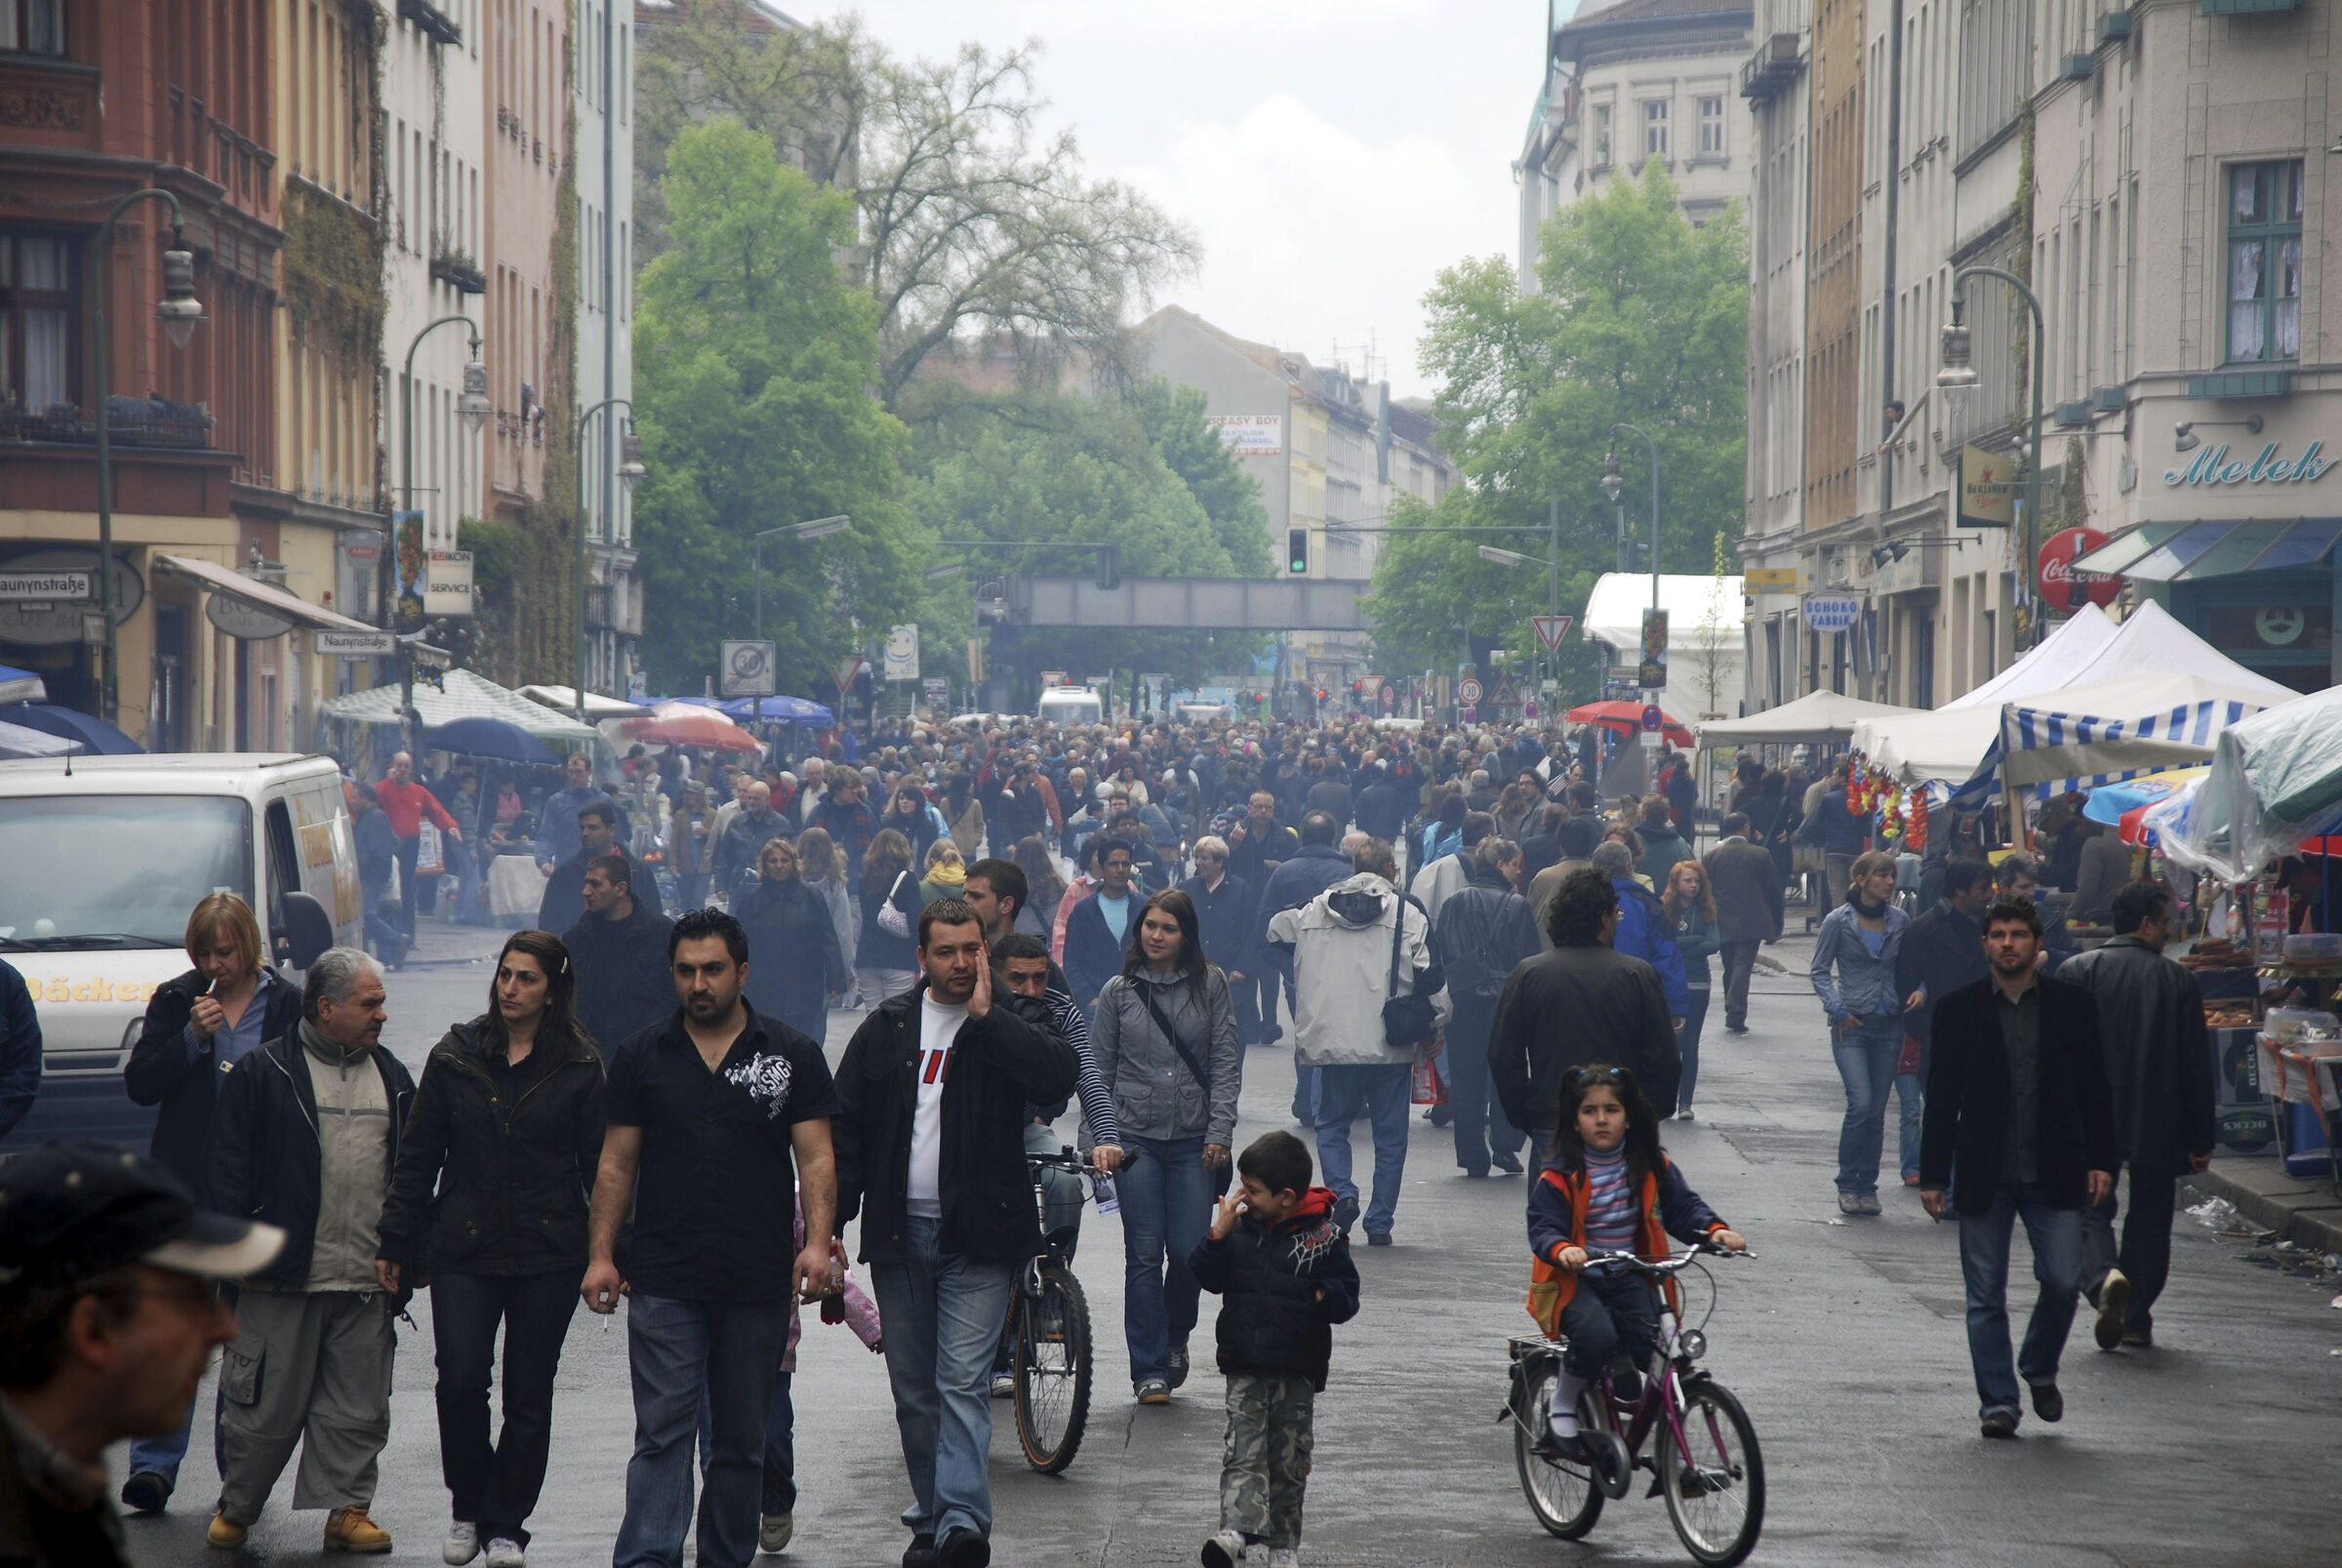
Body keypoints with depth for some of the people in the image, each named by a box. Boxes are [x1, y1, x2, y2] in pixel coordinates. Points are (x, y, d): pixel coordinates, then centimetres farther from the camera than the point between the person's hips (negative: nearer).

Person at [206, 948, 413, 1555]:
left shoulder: (392, 1078, 14)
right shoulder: (262, 1073, -2)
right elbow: (230, 1170, -3)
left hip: (368, 1279, 4)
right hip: (283, 1276, -4)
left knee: (358, 1408, 5)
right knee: (267, 1403, 2)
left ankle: (348, 1508, 12)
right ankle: (235, 1508, 16)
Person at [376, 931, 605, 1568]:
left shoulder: (580, 1067, 1)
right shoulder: (455, 1056, 4)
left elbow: (600, 1166, 3)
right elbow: (417, 1157, 8)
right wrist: (395, 1244, 6)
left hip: (548, 1256, -1)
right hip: (464, 1250, 1)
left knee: (528, 1395, 4)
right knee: (460, 1383, -8)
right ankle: (467, 1506, 14)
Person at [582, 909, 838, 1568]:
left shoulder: (793, 1055, 4)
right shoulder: (640, 1057, 6)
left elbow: (816, 1159, 0)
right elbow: (616, 1165, 8)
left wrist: (817, 1242, -13)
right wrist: (600, 1255, 0)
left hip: (758, 1284, 1)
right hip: (664, 1282, -1)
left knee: (742, 1440, 10)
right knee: (663, 1431, -10)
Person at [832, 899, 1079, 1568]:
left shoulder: (1006, 1028, 2)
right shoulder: (885, 1029, 9)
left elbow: (1060, 1074, -18)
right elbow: (845, 1129, 11)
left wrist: (984, 1015, -14)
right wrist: (829, 1220, 3)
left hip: (977, 1236, -3)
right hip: (899, 1233, 4)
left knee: (963, 1382, -13)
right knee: (913, 1389, 9)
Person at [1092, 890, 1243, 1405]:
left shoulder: (1210, 985, 2)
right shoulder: (1119, 991, 4)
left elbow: (1225, 1062, 2)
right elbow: (1100, 1069, 8)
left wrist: (1220, 1131, -6)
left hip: (1193, 1139, 0)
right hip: (1135, 1136, 0)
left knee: (1189, 1252, -3)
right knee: (1144, 1255, -3)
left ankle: (1175, 1338, 26)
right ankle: (1150, 1370, 3)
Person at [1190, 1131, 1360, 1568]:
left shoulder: (1323, 1238, -5)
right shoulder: (1240, 1229, 4)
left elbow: (1347, 1297, -2)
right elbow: (1207, 1277, 3)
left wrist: (1323, 1295, -23)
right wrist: (1218, 1233, -10)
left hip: (1297, 1371, -1)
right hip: (1245, 1368, 2)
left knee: (1289, 1460, 9)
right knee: (1243, 1452, -12)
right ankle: (1236, 1530, -23)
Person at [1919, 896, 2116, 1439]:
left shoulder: (2073, 1004, 4)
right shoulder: (1958, 1009, 2)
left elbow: (2093, 1088, 7)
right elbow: (1941, 1098, 4)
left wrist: (2102, 1161, 1)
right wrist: (1932, 1174, 2)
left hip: (2054, 1175, 0)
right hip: (1984, 1177, 0)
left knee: (2062, 1282, -5)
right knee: (1985, 1298, 1)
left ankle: (2040, 1370, 21)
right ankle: (1998, 1401, 10)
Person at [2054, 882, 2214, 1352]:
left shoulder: (2077, 971, -3)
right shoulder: (2177, 979, -3)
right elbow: (2196, 1064, -1)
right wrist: (2200, 1139, 5)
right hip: (2159, 1125, 1)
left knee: (2091, 1212, 6)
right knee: (2150, 1218, 13)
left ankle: (2103, 1277, -23)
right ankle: (2137, 1321, 14)